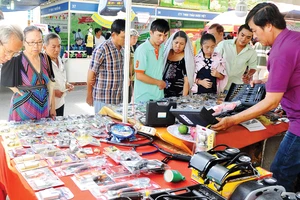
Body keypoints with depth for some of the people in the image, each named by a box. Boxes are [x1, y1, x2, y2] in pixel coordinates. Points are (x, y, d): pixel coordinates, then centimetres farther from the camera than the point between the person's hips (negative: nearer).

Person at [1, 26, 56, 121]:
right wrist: (15, 89, -11)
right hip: (23, 113, -4)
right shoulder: (15, 60, -13)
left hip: (44, 111, 5)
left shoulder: (45, 59, 2)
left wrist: (53, 107, 10)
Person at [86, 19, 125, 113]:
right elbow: (91, 74, -9)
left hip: (119, 98, 7)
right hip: (103, 99, -6)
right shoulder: (101, 50, -15)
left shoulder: (122, 50, 6)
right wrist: (89, 96, -2)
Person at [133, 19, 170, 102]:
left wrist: (163, 83, 7)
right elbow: (139, 76, -16)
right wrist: (158, 82, -7)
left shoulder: (163, 48, 6)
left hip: (159, 96, 6)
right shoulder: (142, 49, -14)